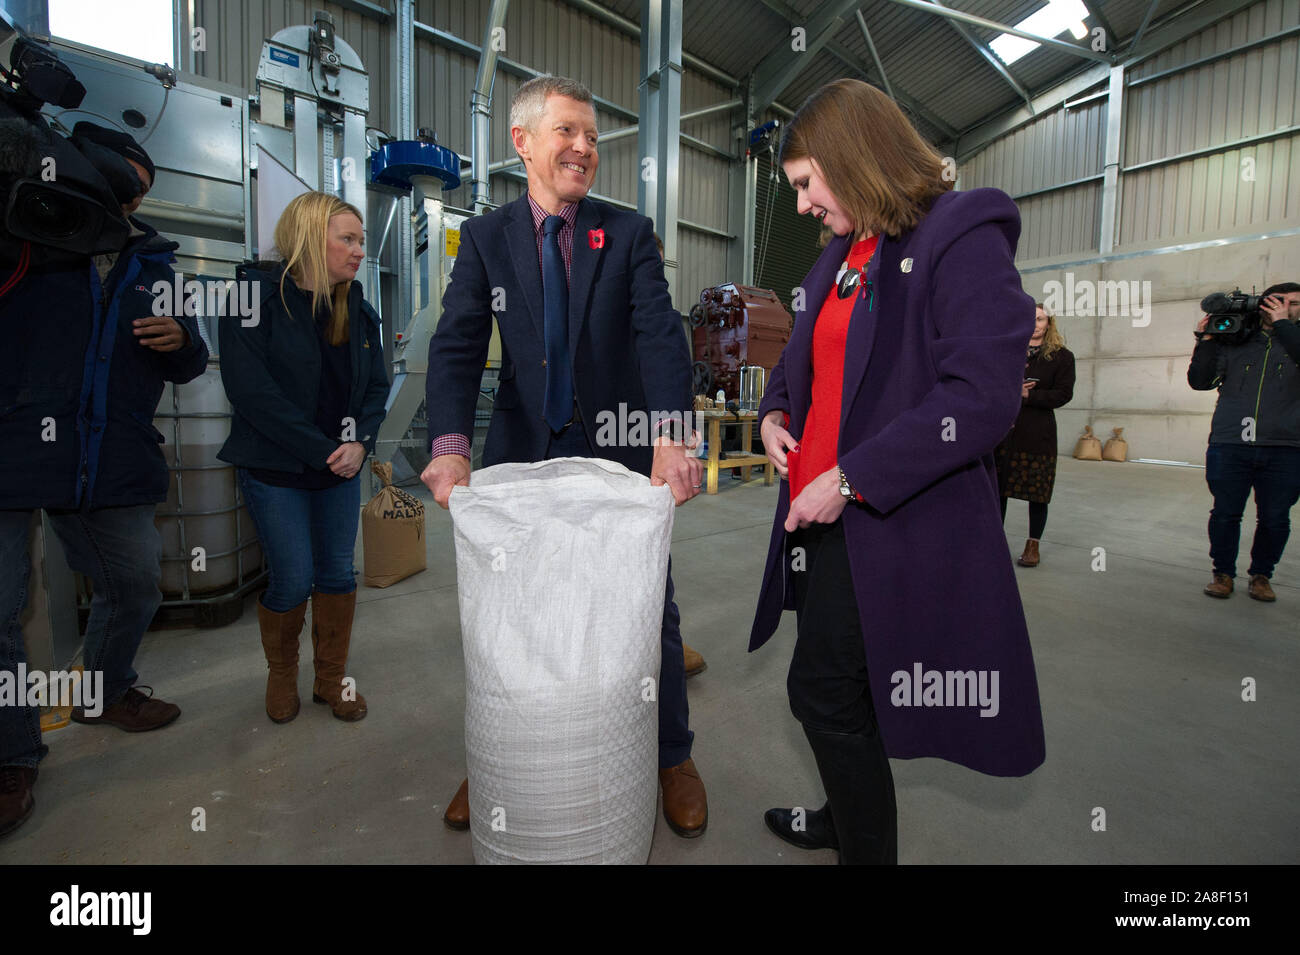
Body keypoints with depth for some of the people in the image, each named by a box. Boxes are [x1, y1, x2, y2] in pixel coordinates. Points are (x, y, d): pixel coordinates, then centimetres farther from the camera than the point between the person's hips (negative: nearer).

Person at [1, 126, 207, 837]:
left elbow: (188, 368, 18)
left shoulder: (153, 265, 16)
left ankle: (104, 693, 40)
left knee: (137, 583, 14)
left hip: (112, 461, 5)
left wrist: (182, 342, -5)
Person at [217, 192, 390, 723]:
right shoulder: (256, 296, -10)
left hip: (342, 467, 5)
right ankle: (281, 674, 27)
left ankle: (331, 677, 26)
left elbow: (376, 386, 7)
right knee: (292, 581, -1)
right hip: (275, 470, -4)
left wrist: (360, 443, -11)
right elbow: (251, 391, -17)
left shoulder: (357, 310, 6)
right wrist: (322, 451, -18)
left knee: (338, 574, 8)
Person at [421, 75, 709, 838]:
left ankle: (674, 759, 34)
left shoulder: (629, 233, 1)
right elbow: (458, 345, -8)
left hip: (621, 454, -1)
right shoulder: (484, 238, 3)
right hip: (524, 456, 1)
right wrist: (452, 445, -26)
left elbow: (660, 336, -13)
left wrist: (673, 436, -30)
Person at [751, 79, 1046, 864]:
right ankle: (848, 820, 44)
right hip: (827, 513, 8)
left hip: (896, 526, -8)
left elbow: (983, 396, -21)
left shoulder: (962, 239, -11)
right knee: (841, 693, 20)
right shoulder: (844, 254, 15)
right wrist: (776, 410, 4)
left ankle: (867, 848, 23)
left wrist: (851, 478, -22)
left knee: (823, 689, -2)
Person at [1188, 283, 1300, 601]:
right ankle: (1223, 573, 17)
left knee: (1274, 519, 5)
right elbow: (1200, 381, 6)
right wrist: (1206, 341, -1)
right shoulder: (1234, 342, 11)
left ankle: (1261, 575, 21)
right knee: (1225, 514, 3)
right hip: (1229, 446, 0)